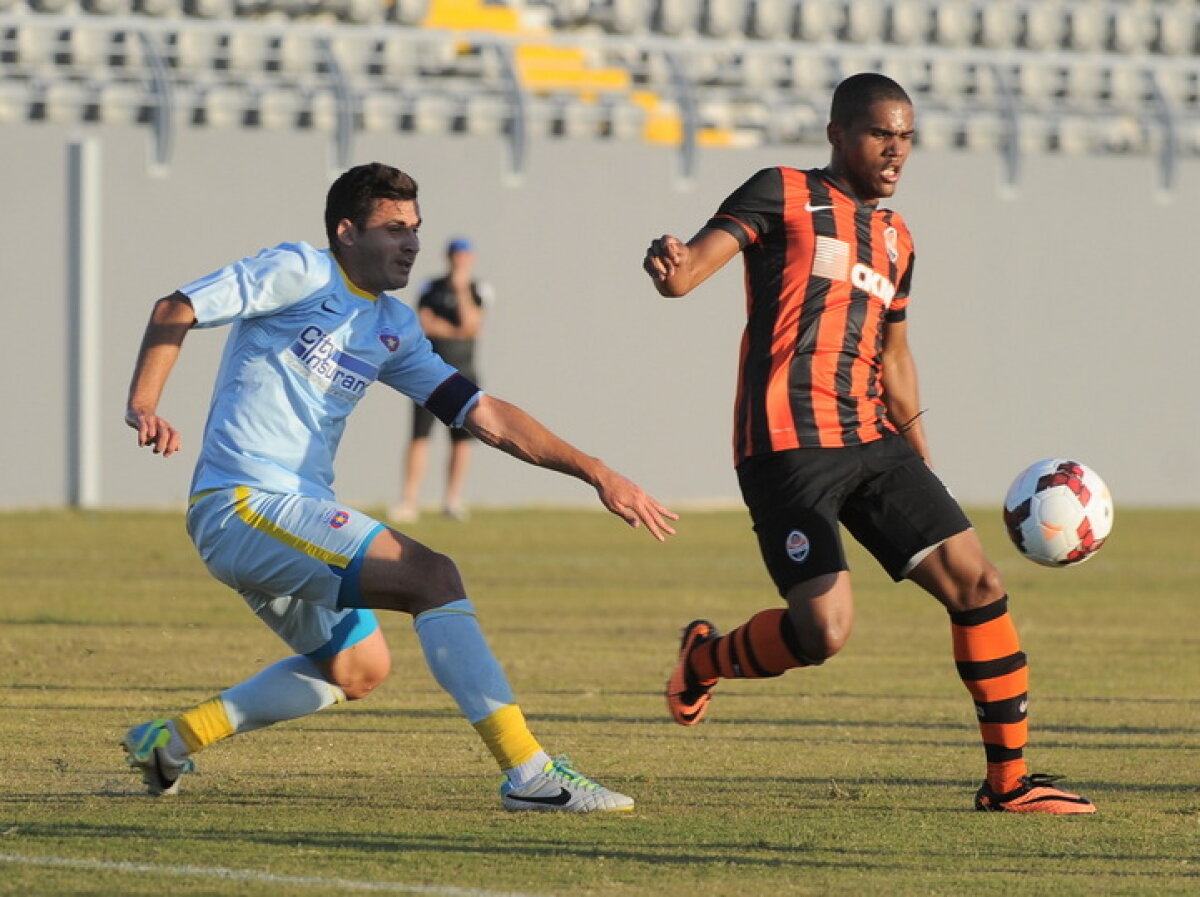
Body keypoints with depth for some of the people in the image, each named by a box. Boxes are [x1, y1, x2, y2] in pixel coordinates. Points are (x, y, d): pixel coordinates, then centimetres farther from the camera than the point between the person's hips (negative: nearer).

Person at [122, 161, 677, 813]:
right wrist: (143, 407, -23)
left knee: (357, 670, 22)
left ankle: (172, 741, 27)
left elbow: (486, 416, 13)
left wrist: (595, 473, 6)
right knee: (431, 575, -20)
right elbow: (176, 311, -9)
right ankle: (527, 774, -25)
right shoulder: (298, 273, -6)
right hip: (243, 504, -10)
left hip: (296, 510, 10)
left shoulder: (393, 328, 16)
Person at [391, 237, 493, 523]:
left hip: (462, 374, 1)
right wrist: (457, 331, -9)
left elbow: (471, 325, -10)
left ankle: (453, 499, 10)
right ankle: (408, 502, -9)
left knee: (462, 438, 0)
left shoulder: (479, 290, 4)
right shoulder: (432, 289, 5)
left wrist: (462, 290, -14)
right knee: (420, 435, -7)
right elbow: (425, 324, -6)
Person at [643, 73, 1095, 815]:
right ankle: (703, 660, 14)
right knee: (824, 629, -18)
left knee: (977, 583, -3)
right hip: (788, 448, -7)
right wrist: (669, 265, -38)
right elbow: (691, 271, -12)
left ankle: (1009, 780, 6)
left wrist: (925, 474, 29)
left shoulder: (896, 238, 21)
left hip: (872, 443, 7)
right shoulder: (782, 196, 1)